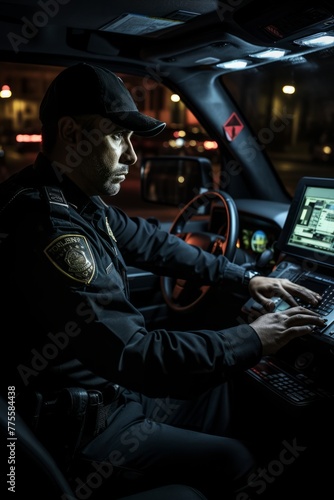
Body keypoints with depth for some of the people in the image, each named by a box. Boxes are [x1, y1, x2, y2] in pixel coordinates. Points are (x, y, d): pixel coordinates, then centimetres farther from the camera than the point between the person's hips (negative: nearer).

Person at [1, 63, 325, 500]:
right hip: (85, 428, -9)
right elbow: (136, 356, -32)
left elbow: (152, 244, 8)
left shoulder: (79, 202, -2)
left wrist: (243, 277, 6)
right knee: (235, 460, 5)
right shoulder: (48, 228, -33)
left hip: (110, 378, 9)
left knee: (215, 383, 22)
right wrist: (252, 341, -21)